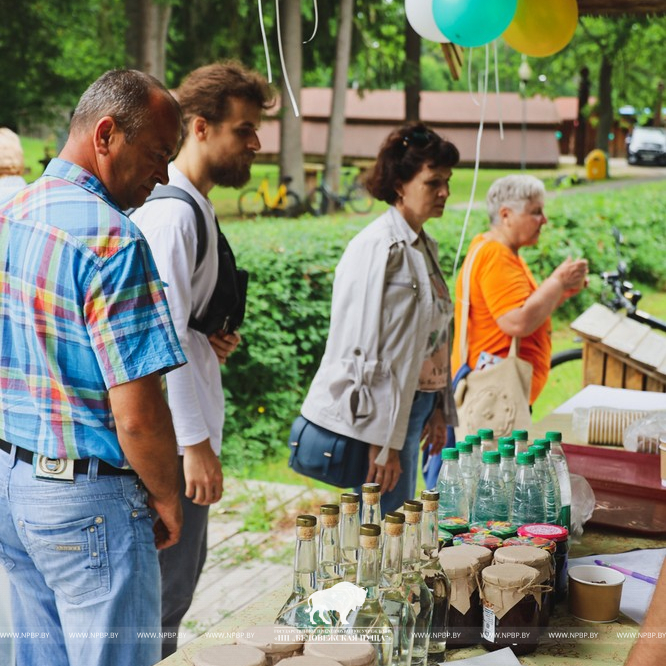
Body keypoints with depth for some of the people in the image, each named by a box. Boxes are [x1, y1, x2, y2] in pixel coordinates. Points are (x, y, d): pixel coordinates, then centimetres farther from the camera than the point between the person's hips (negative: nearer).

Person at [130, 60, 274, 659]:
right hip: (175, 436, -10)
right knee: (163, 591, -1)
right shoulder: (171, 211, -17)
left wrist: (214, 341, 4)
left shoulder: (194, 206, 14)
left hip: (190, 429, 10)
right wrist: (196, 443, -22)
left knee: (182, 571, 19)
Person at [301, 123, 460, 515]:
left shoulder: (425, 247, 13)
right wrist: (382, 442, -20)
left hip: (414, 405, 9)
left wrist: (439, 408, 16)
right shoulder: (379, 247, -15)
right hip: (379, 413, -9)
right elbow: (365, 348, -19)